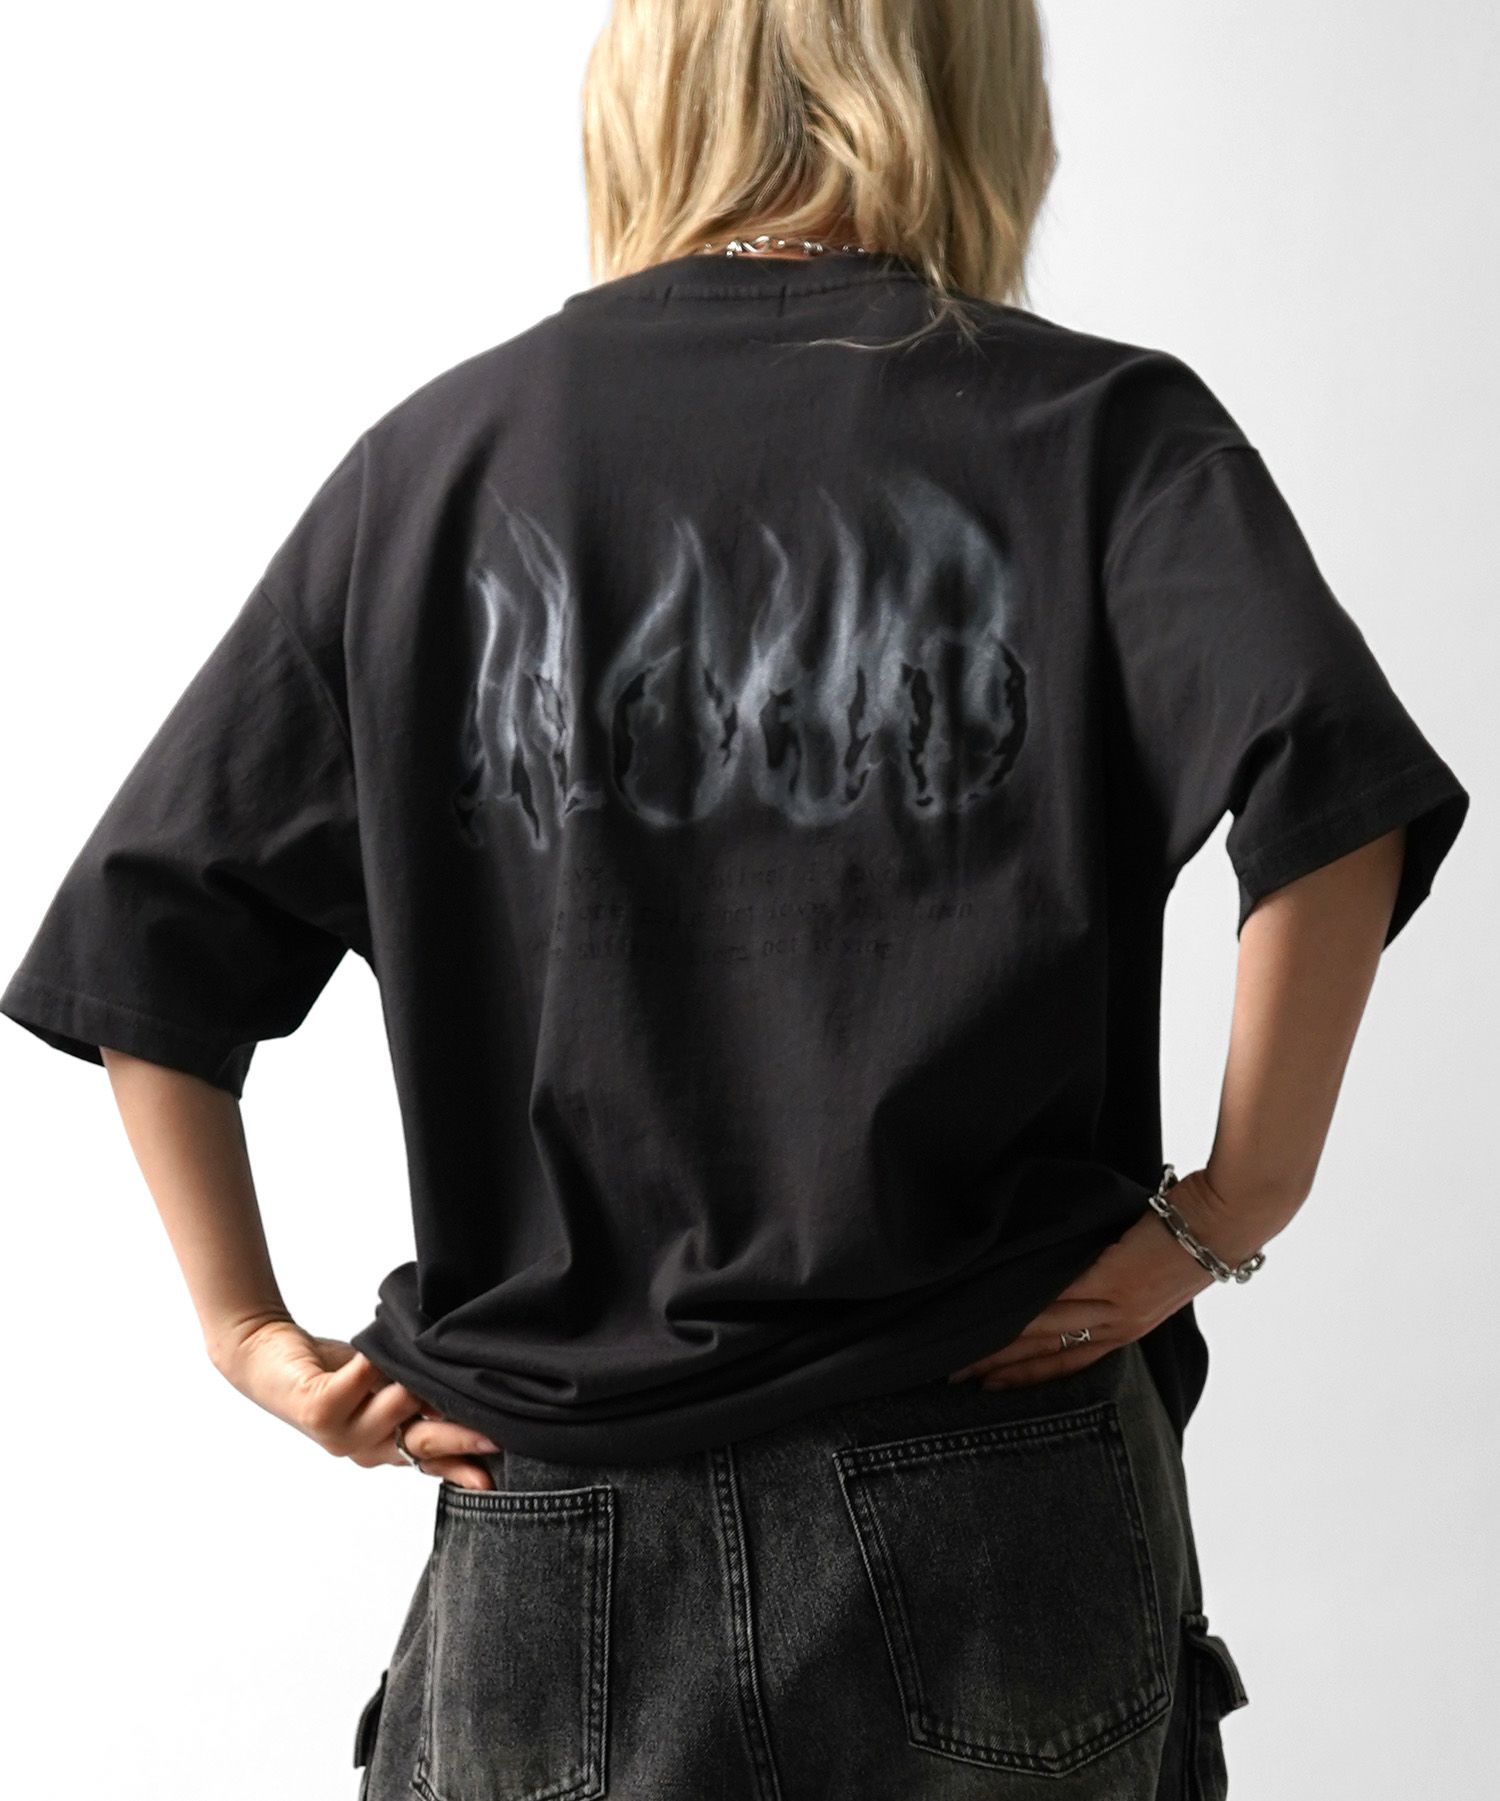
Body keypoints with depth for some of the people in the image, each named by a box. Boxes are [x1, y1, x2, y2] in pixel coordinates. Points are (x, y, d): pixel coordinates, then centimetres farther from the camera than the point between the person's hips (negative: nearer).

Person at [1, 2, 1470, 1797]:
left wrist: (252, 1332, 7)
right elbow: (1331, 787, -20)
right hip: (997, 1515, -1)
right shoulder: (1095, 427, -1)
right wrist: (1227, 1215, -9)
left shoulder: (439, 453, 5)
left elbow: (144, 935, 3)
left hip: (555, 1533, 2)